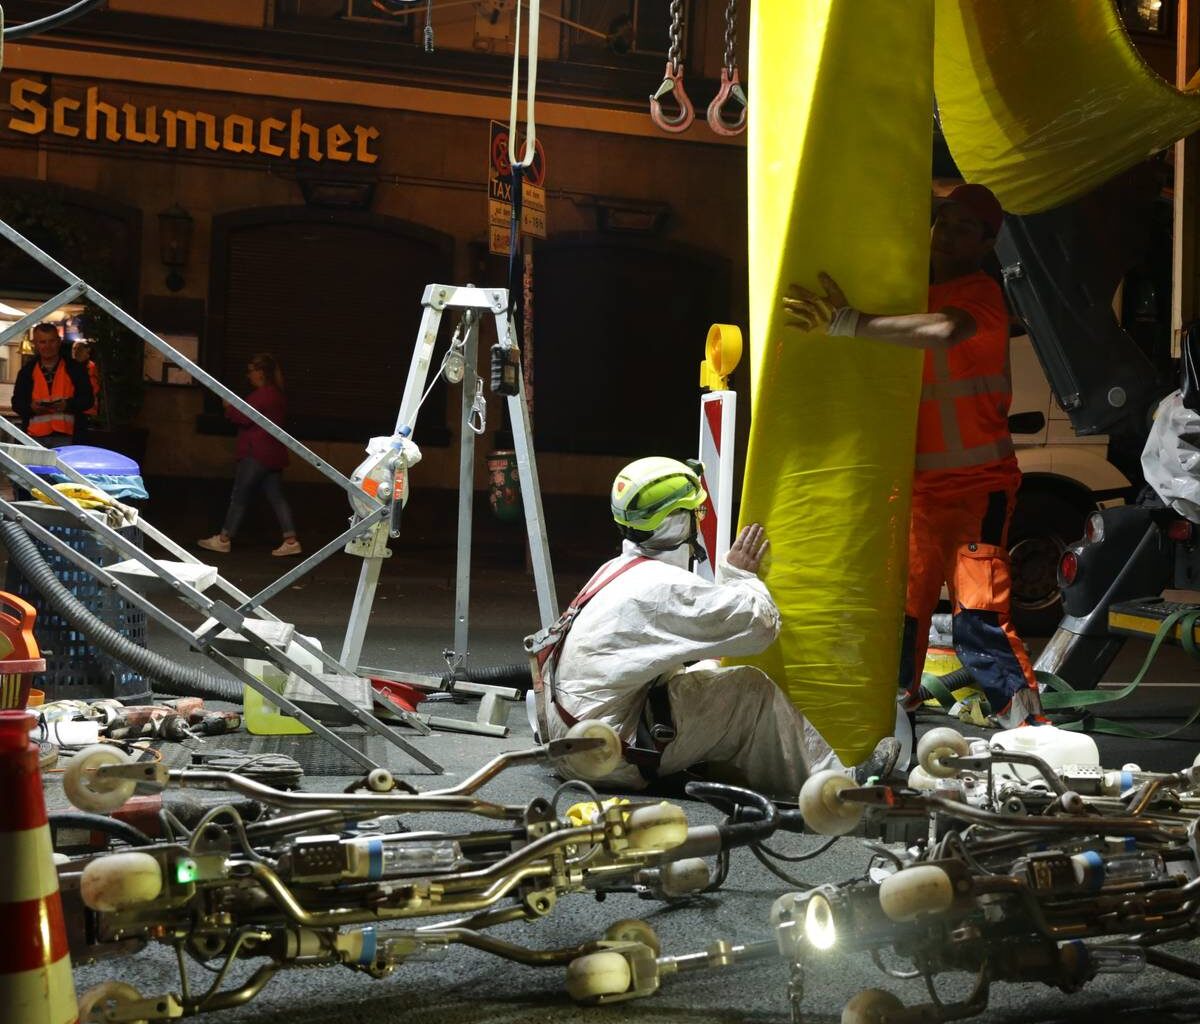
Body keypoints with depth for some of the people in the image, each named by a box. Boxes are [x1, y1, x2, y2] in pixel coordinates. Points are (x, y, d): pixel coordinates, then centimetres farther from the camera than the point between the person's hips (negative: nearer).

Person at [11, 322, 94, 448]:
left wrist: (68, 404, -14)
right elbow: (17, 402, 13)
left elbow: (87, 399, 6)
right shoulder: (27, 371, 12)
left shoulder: (75, 368, 7)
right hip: (35, 437, 2)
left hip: (64, 436, -2)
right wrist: (31, 407, -10)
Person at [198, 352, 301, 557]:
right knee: (277, 497, 6)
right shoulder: (276, 394, 16)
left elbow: (244, 418, -20)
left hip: (256, 455, -10)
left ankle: (223, 540, 7)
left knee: (239, 498, 0)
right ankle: (291, 541, 1)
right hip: (272, 455, 10)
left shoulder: (262, 395, -17)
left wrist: (229, 407, -4)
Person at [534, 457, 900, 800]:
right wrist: (741, 575, 1)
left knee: (709, 672, 15)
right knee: (751, 690, -7)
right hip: (609, 757, -10)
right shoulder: (664, 586, -18)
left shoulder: (618, 571, 13)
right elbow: (761, 625, -15)